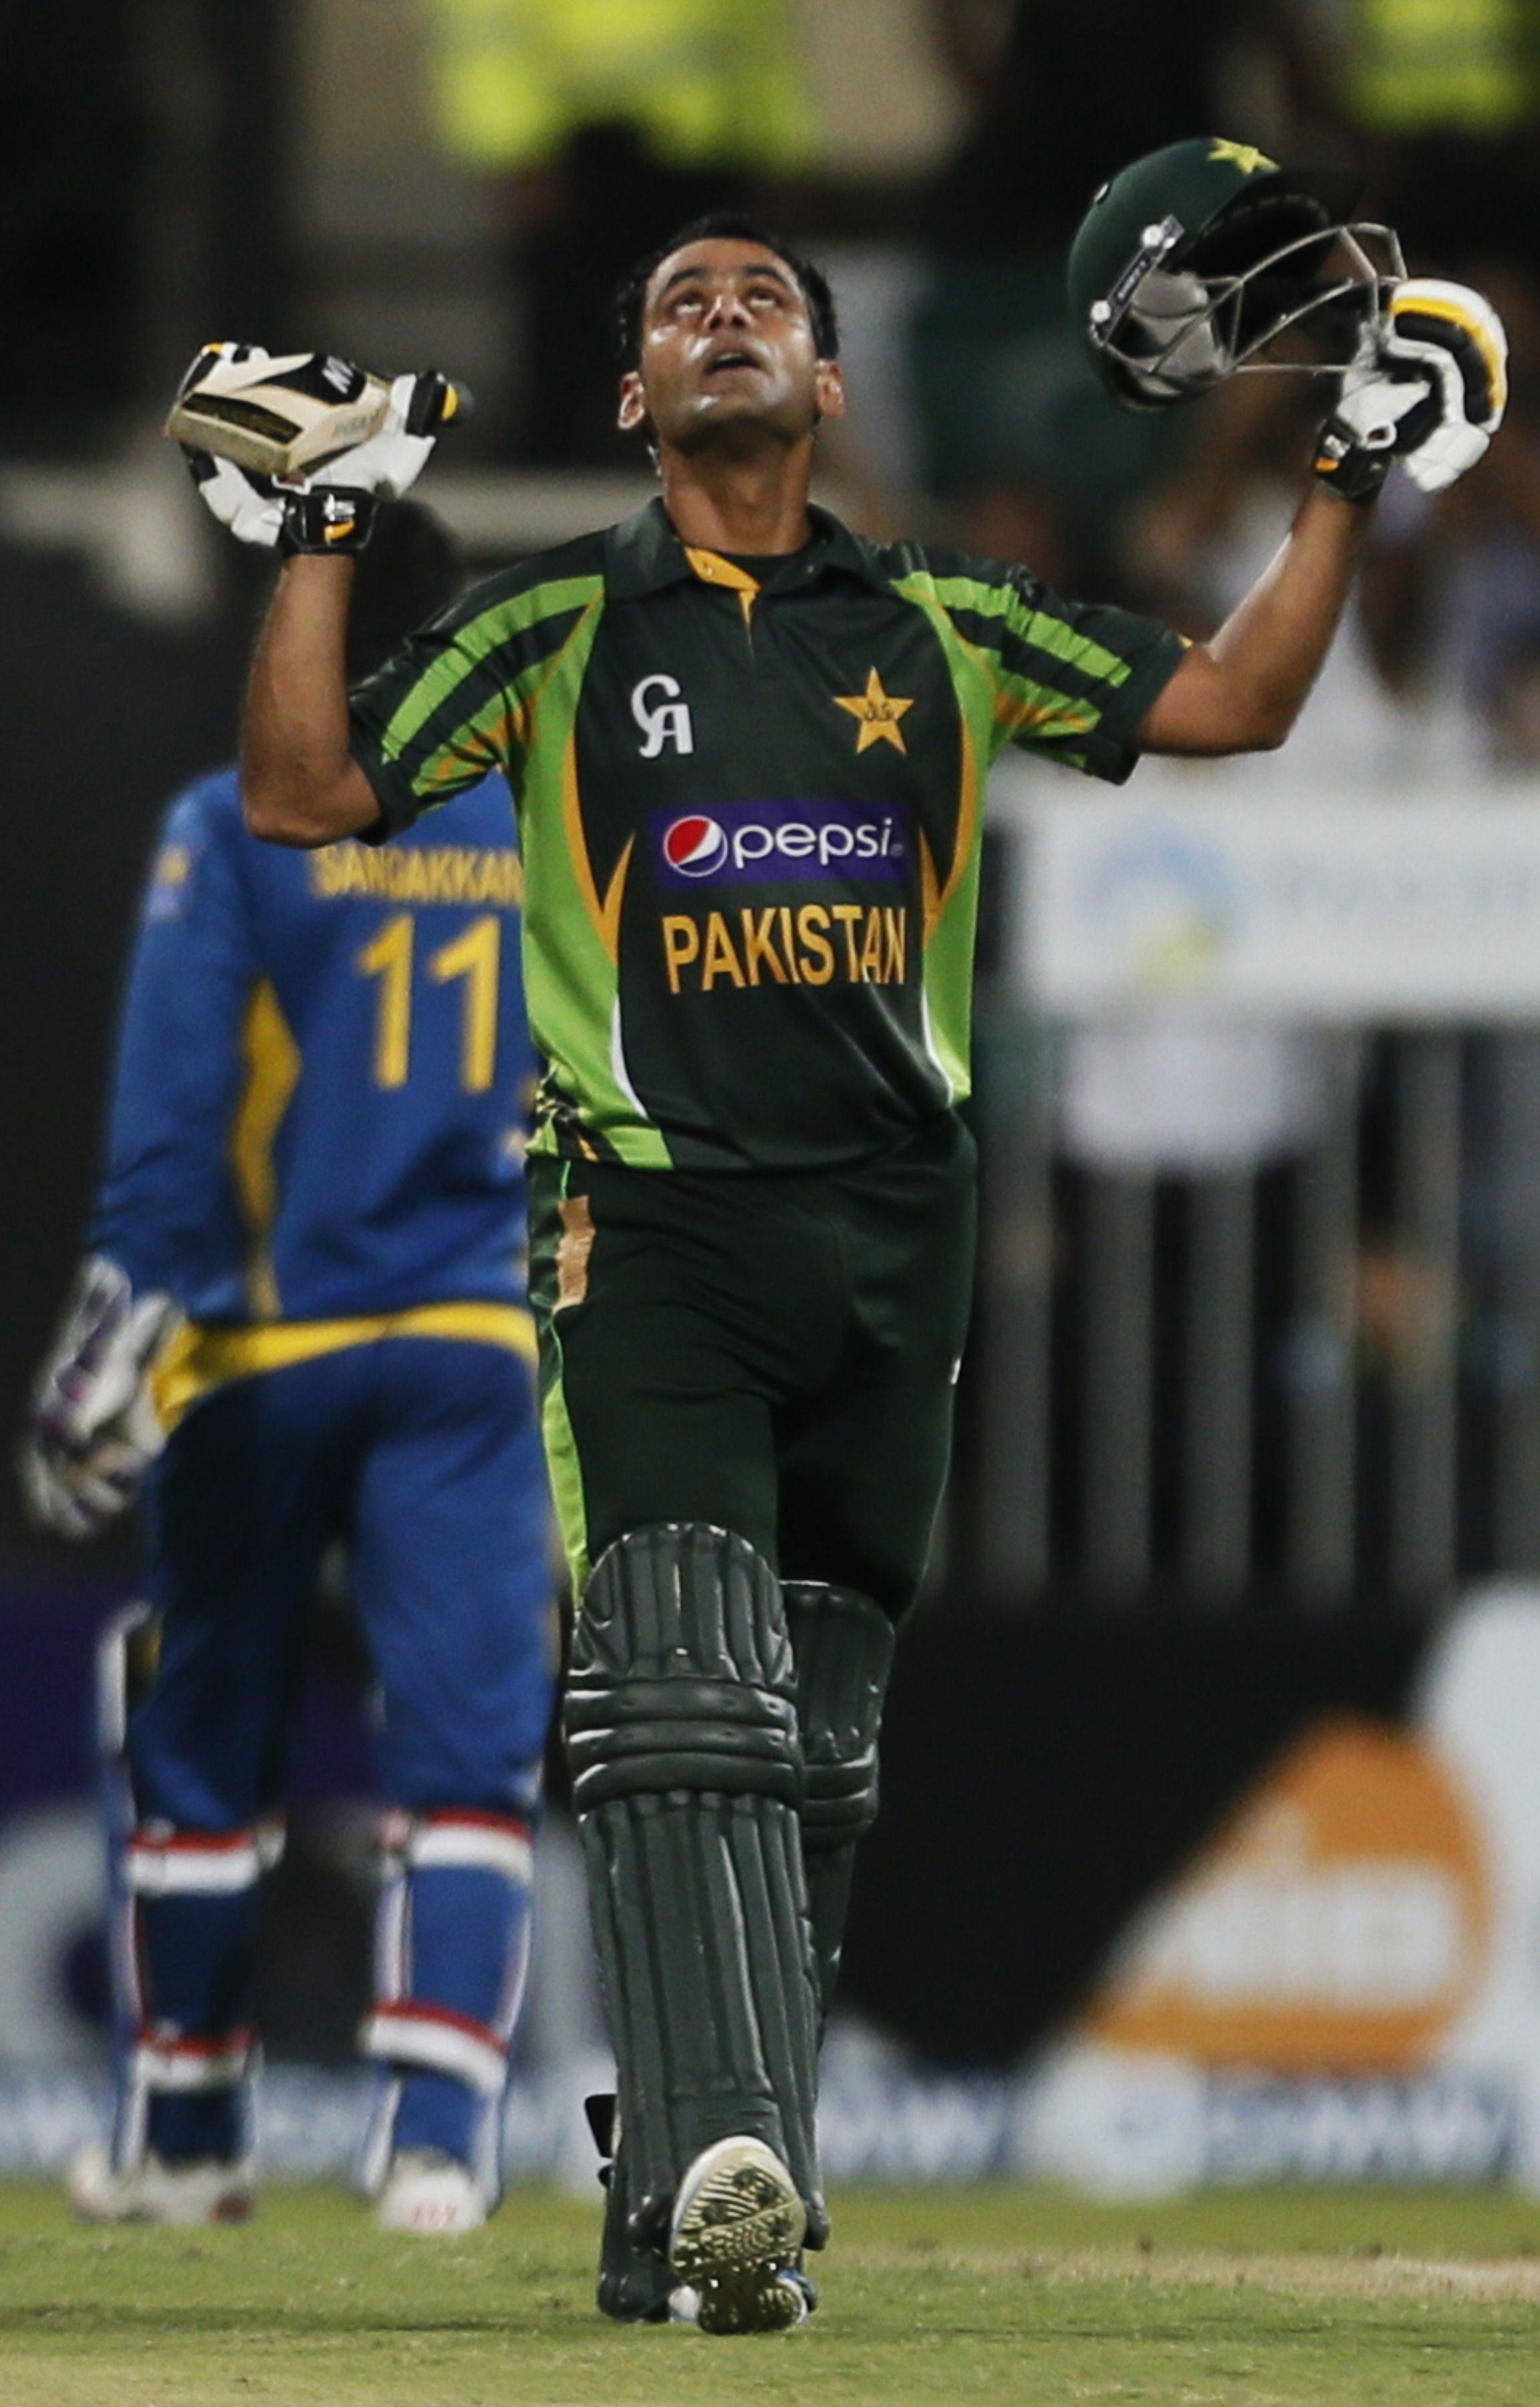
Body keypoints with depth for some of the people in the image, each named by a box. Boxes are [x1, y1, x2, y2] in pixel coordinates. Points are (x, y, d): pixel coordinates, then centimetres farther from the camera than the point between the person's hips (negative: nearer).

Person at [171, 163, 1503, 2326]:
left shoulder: (945, 624, 14)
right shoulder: (560, 626, 8)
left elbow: (1229, 705, 16)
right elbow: (304, 794, 3)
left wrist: (1350, 485, 10)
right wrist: (320, 537, -3)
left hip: (888, 1238, 3)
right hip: (649, 1228, -3)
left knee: (812, 1763, 5)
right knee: (688, 1710, -20)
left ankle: (685, 2216, 11)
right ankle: (724, 2150, -34)